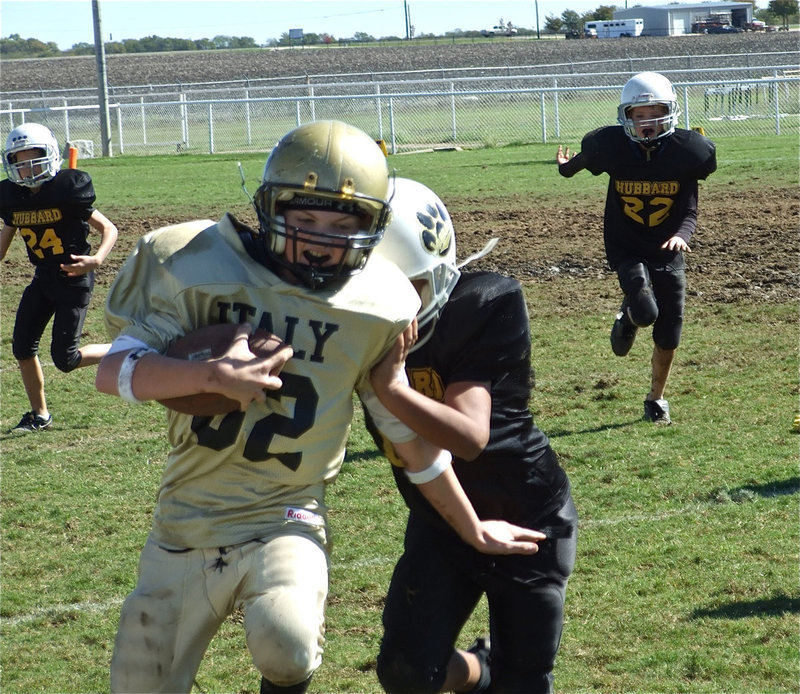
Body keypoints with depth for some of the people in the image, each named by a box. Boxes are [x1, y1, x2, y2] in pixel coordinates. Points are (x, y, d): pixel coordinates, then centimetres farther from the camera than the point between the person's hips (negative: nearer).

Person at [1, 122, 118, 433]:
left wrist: (96, 260, -29)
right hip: (43, 281, 6)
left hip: (74, 282, -6)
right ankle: (39, 415, 19)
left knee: (64, 358, -8)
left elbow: (108, 229, -12)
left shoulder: (68, 191, -18)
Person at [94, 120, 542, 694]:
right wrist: (211, 375, -28)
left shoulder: (376, 308, -5)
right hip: (185, 525, 2)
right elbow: (112, 372, -12)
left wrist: (472, 530, 16)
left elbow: (411, 435, 8)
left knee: (288, 647, -30)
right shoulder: (201, 267, -8)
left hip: (285, 519, -1)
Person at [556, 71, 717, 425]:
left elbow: (689, 210, -7)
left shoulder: (688, 150, -15)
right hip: (626, 247, -1)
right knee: (645, 310, -26)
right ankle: (628, 316, 14)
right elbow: (586, 157, 10)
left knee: (668, 336, 6)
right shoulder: (610, 146, -16)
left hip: (668, 250, 1)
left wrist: (681, 235, -27)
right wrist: (567, 167, 30)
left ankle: (656, 399, 33)